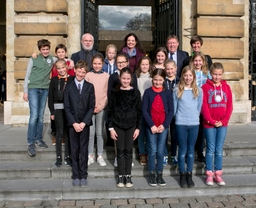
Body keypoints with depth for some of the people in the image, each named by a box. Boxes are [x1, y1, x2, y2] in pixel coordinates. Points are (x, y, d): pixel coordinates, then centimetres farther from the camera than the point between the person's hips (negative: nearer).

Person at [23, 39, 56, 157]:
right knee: (34, 116, -12)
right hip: (33, 89, -4)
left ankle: (38, 139, 20)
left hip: (45, 90, 4)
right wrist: (25, 91, -1)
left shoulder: (52, 59, 10)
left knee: (41, 116, 8)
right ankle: (30, 143, -8)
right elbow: (27, 76, 3)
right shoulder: (33, 59, 1)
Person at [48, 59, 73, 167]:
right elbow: (50, 96, 5)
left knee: (68, 132, 7)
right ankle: (58, 157, 13)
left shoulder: (72, 79, -1)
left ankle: (68, 156, 16)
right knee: (59, 132, 6)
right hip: (58, 109, 1)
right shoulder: (54, 80, 3)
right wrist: (52, 112, 0)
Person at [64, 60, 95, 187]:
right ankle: (76, 176, 13)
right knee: (74, 150, 4)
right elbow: (67, 107, 0)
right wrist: (74, 123, -10)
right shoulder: (69, 87, 4)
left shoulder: (90, 87, 3)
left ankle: (83, 176, 11)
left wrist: (83, 122, -10)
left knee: (84, 150, 3)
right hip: (73, 123, 0)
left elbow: (91, 107, 0)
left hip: (85, 123, 0)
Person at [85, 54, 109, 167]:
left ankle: (100, 156, 13)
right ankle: (90, 156, 11)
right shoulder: (88, 75, 1)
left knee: (99, 132, 5)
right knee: (91, 132, 1)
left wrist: (100, 106, -6)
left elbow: (107, 94, 2)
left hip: (101, 108, 1)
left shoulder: (107, 76, 3)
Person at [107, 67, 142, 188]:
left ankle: (128, 176, 14)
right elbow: (110, 111, 1)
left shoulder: (135, 92, 1)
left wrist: (138, 127, -2)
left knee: (128, 151, 5)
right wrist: (111, 128, -4)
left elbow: (139, 111, 3)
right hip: (118, 125, 0)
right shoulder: (115, 92, 0)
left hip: (131, 126, 0)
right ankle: (120, 177, 12)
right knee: (120, 151, 4)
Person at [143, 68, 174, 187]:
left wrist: (164, 125, -9)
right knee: (152, 151, 2)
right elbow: (144, 110, -5)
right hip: (151, 127, -1)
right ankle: (152, 175, 15)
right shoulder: (148, 92, -1)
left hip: (163, 127, 1)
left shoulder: (167, 93, 4)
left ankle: (159, 175, 18)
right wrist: (151, 125, -13)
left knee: (160, 151, 7)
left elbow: (171, 111, 2)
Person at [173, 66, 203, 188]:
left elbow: (199, 107, 11)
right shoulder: (177, 90, -1)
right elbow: (174, 107, 5)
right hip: (180, 124, -1)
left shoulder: (198, 90, 3)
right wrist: (180, 117, 8)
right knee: (182, 150, 5)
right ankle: (182, 175, 16)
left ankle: (189, 175, 18)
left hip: (194, 124, 1)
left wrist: (194, 117, 10)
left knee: (191, 150, 9)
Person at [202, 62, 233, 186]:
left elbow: (229, 106, 4)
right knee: (210, 149, 3)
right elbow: (204, 106, -8)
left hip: (223, 124, 3)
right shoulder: (205, 87, -2)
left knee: (219, 149, 9)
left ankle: (218, 173, 17)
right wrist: (211, 121, -13)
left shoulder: (226, 87, 7)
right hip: (209, 124, -2)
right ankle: (209, 174, 11)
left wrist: (223, 121, -6)